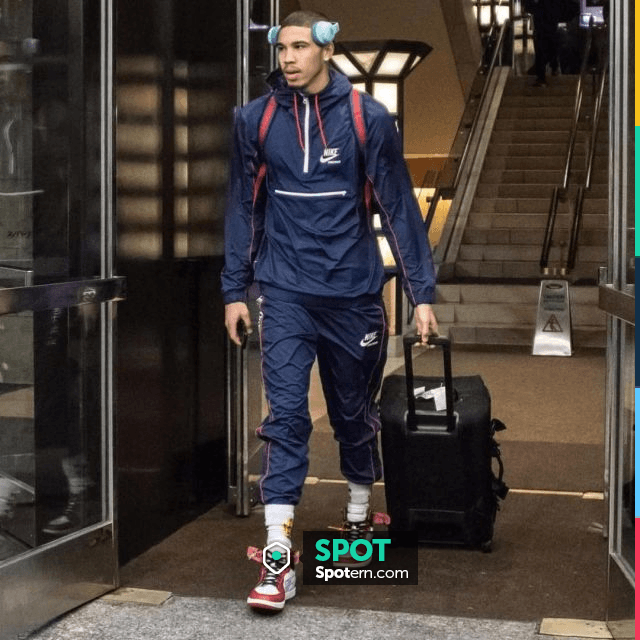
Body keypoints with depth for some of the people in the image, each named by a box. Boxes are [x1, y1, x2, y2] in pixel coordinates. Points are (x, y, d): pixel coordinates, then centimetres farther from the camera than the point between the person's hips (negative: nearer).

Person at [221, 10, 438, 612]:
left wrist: (422, 293, -4)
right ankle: (277, 557, -6)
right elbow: (243, 208, 7)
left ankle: (358, 512, 38)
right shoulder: (256, 119, 1)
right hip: (286, 295, 0)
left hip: (354, 293, 0)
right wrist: (235, 291, 6)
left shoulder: (368, 118, -4)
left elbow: (399, 208, -2)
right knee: (285, 416, -7)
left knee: (355, 412, 15)